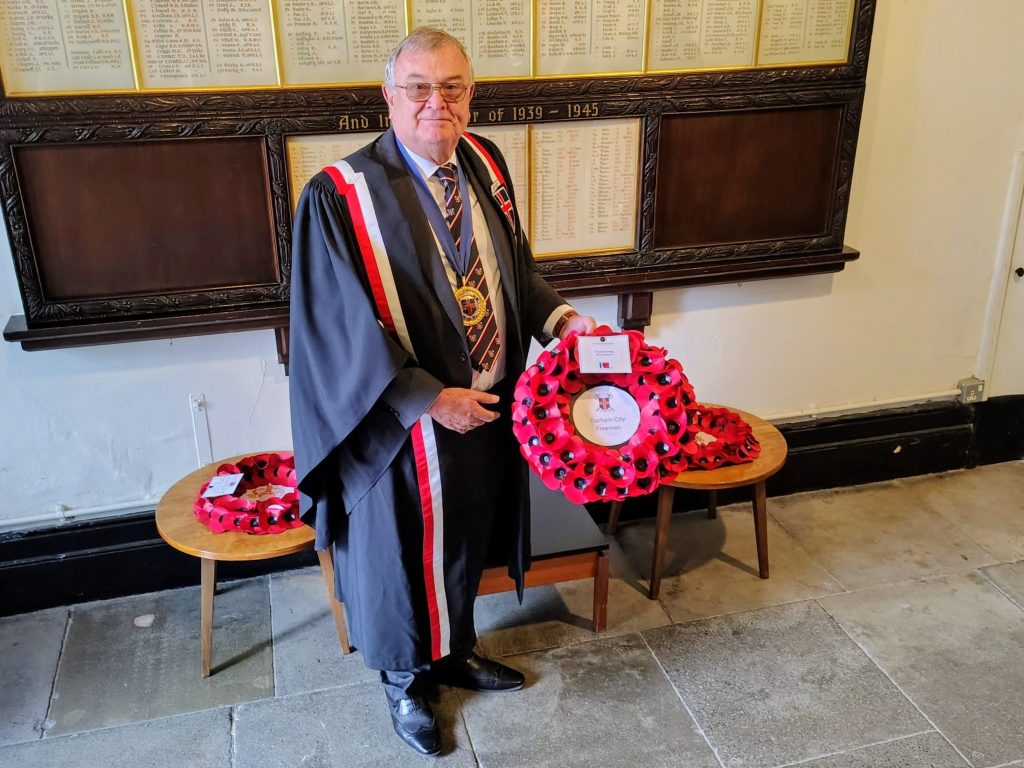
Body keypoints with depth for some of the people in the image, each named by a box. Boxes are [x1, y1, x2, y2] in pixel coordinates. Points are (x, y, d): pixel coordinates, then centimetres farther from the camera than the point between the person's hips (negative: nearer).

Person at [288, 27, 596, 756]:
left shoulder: (485, 164, 0)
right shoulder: (342, 195, -20)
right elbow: (345, 327, -21)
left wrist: (560, 317, -3)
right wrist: (432, 400, -22)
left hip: (491, 407, 6)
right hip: (409, 423, -6)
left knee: (467, 538, 24)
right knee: (405, 551, 15)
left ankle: (455, 650, 50)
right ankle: (406, 678, 41)